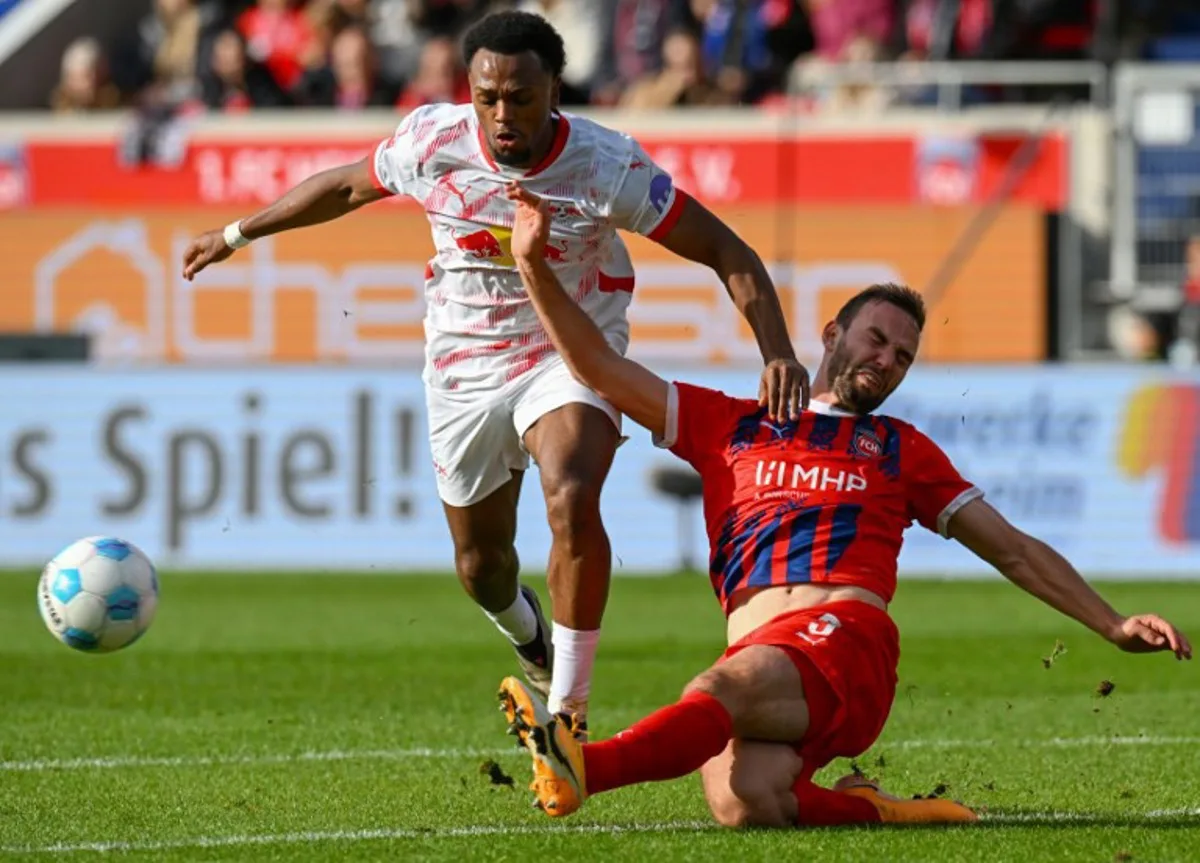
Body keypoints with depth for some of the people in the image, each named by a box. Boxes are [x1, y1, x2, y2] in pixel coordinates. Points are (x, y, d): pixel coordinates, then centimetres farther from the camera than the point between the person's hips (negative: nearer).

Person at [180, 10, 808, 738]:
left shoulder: (607, 166, -22)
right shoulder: (431, 140, -15)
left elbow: (727, 253, -16)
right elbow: (346, 188, 7)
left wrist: (778, 353, -30)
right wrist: (237, 234, 16)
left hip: (572, 357, -3)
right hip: (464, 369, 3)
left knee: (572, 502, -32)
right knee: (481, 563, 12)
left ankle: (567, 711, -24)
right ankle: (528, 634, 51)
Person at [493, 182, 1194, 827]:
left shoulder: (900, 449, 29)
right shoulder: (731, 425, 29)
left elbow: (1014, 550, 30)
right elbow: (604, 371, 26)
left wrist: (1114, 626, 22)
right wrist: (536, 268, 17)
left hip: (845, 636, -1)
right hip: (756, 655, 1)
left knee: (719, 692, -37)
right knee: (746, 804, -33)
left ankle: (582, 769, -60)